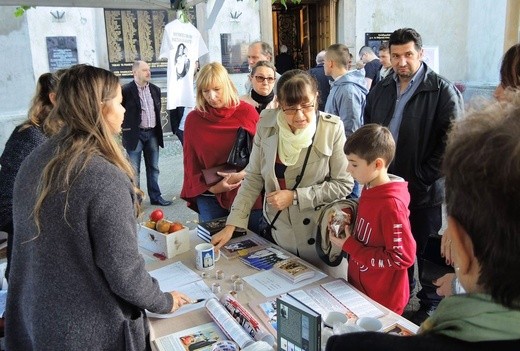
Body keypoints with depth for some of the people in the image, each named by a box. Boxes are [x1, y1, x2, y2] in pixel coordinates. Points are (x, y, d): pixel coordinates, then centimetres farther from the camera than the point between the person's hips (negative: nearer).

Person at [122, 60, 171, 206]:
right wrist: (126, 128, -7)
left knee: (153, 168, 13)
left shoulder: (155, 89, 8)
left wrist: (158, 128, 12)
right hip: (135, 134, -5)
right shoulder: (126, 90, -11)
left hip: (152, 133, 6)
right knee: (134, 170, 4)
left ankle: (155, 196, 24)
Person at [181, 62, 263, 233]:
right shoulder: (194, 119, -1)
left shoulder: (247, 111, -3)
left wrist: (243, 174, -15)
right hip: (210, 198, 1)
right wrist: (210, 187, -9)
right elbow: (191, 163, 4)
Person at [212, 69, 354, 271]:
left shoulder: (332, 129, -14)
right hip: (278, 231, 2)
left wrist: (294, 197, -17)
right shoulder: (267, 124, -7)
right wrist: (231, 224, -6)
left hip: (319, 235, -2)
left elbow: (344, 185, -10)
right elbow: (253, 178, -2)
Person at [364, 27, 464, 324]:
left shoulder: (443, 91, -9)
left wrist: (419, 181, -16)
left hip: (425, 193, -5)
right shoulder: (380, 90, 8)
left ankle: (431, 306, 31)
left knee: (428, 253, 10)